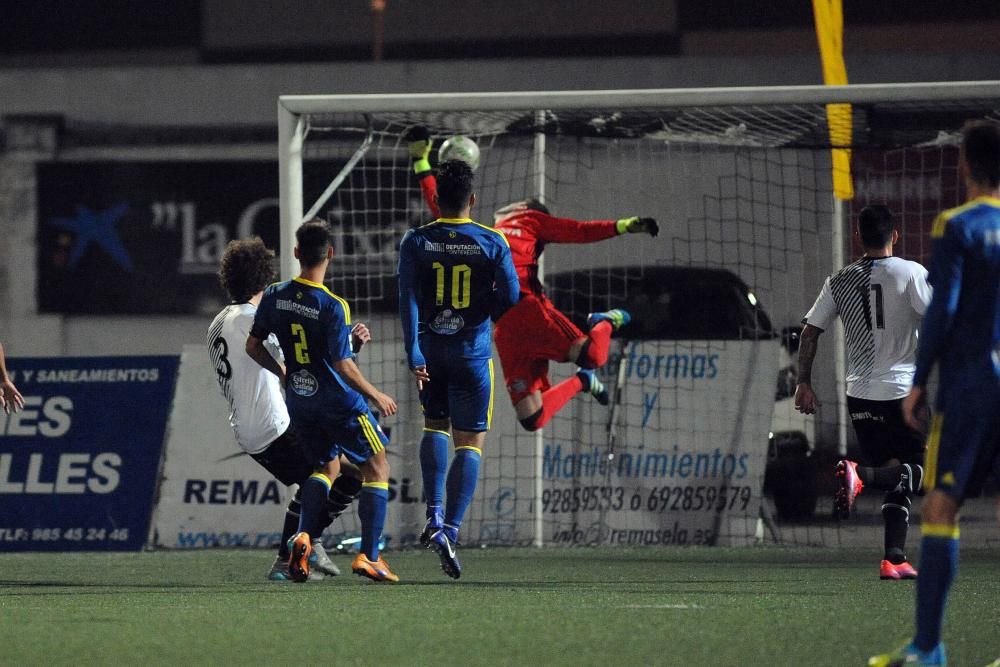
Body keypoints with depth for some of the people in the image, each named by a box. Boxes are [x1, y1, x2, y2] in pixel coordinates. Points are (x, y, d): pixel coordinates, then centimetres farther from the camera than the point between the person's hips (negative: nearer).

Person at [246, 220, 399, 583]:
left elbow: (253, 346, 4)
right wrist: (377, 396, -6)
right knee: (377, 467, 9)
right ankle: (369, 556, 1)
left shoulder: (274, 296, -5)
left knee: (326, 467, 22)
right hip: (339, 401, -6)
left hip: (299, 401, 6)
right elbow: (343, 366, -21)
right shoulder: (333, 307, -21)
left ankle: (303, 537, -1)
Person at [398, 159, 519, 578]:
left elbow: (408, 300, -9)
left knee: (435, 426, 23)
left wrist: (414, 355, -11)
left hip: (430, 352, 2)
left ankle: (434, 515, 5)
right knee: (469, 443, 2)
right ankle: (450, 530, -13)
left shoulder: (416, 242, -3)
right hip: (472, 353, -2)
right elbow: (510, 298, -7)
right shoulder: (492, 243, -6)